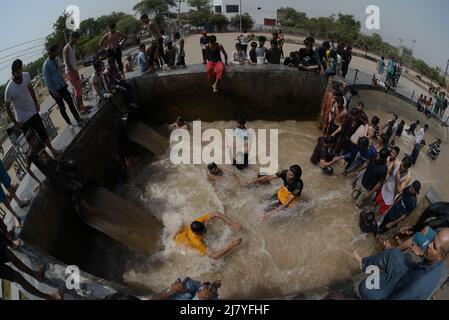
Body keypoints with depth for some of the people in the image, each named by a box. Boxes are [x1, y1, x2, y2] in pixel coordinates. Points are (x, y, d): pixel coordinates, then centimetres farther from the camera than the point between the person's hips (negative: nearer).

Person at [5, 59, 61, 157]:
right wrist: (15, 123, -10)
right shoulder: (9, 89, -25)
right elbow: (8, 108, -14)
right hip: (23, 119, -4)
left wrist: (36, 103, 13)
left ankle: (52, 149, 36)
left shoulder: (26, 76, -13)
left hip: (33, 112, 4)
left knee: (43, 132, 18)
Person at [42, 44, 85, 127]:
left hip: (62, 87, 6)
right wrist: (54, 92, -19)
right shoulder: (46, 65, -20)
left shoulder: (56, 60, 2)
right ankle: (69, 124, 18)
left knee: (71, 103, 6)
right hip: (55, 90, -6)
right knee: (62, 107, 6)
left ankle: (78, 120, 16)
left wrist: (64, 82, 14)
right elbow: (47, 81, -18)